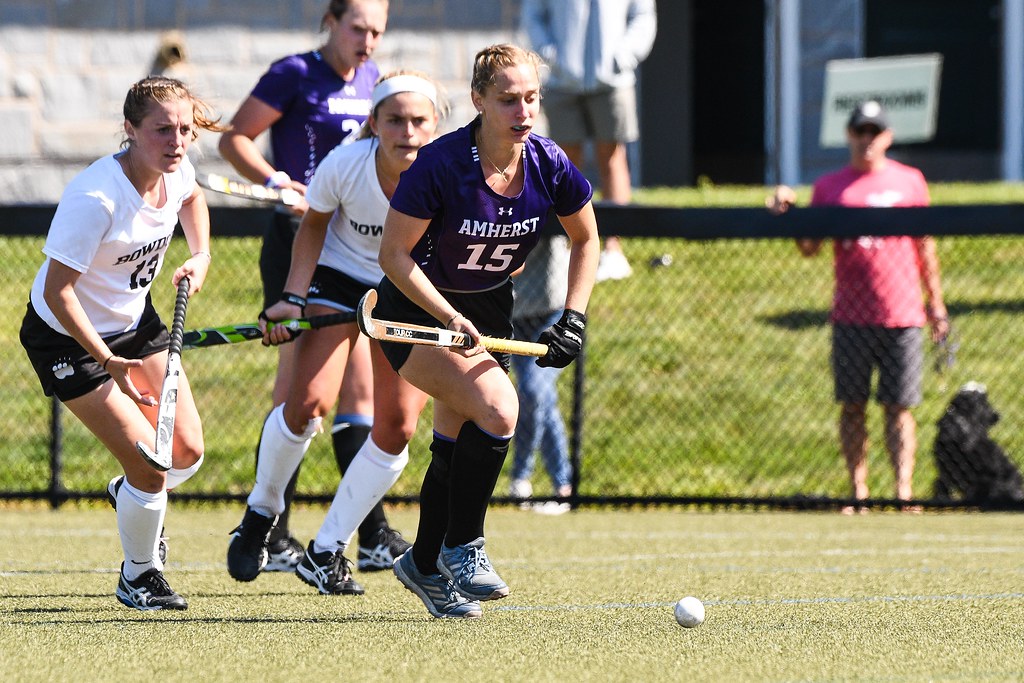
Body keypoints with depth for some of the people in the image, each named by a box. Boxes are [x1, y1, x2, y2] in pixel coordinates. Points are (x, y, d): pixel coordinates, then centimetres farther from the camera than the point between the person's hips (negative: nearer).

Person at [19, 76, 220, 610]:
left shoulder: (176, 170, -12)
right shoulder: (96, 198, -35)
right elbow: (56, 291, -30)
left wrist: (201, 255, 0)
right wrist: (107, 361, -34)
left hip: (135, 321, 7)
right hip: (66, 338, -7)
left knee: (188, 453, 6)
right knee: (149, 463, -11)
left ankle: (130, 495, 41)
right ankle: (139, 575, 15)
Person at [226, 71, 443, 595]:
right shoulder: (343, 165, -25)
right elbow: (313, 225, -5)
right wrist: (293, 298, -13)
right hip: (340, 276, -1)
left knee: (397, 427, -8)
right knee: (309, 401, -19)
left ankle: (326, 552, 8)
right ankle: (260, 514, 9)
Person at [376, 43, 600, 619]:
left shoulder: (550, 165, -13)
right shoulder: (442, 165, -27)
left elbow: (586, 239, 6)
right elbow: (394, 253, -19)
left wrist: (574, 318, -4)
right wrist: (450, 318, -28)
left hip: (489, 311, 6)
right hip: (418, 309, -6)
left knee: (459, 442, 10)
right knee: (497, 407, -26)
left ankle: (425, 565, 29)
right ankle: (463, 548, -12)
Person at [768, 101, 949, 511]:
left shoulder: (910, 181, 9)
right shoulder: (829, 187, 9)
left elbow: (925, 247, 13)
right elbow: (809, 247, 5)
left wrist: (936, 303, 11)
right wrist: (789, 212, -11)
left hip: (902, 315, -1)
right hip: (851, 318, 1)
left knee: (899, 407, -2)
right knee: (852, 406, 1)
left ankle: (904, 491, -4)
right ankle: (858, 493, 5)